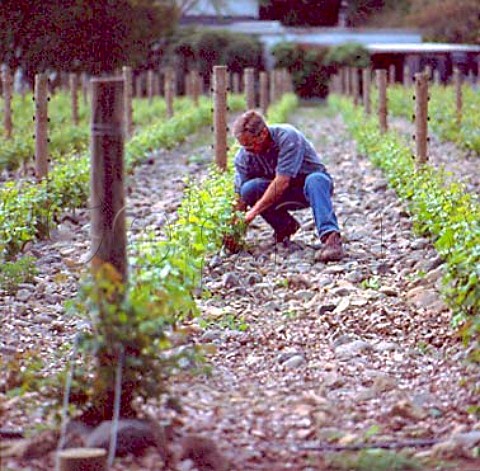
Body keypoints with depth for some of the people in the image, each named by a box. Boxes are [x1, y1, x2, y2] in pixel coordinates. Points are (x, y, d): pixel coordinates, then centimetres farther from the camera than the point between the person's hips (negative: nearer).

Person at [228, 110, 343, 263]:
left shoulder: (287, 137, -27)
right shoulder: (244, 156, -11)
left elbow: (282, 182, -32)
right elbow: (240, 197, -10)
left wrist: (254, 211, -33)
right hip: (281, 194, 4)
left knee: (315, 180, -40)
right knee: (249, 188, -24)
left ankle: (331, 238, -55)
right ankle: (285, 226, -2)